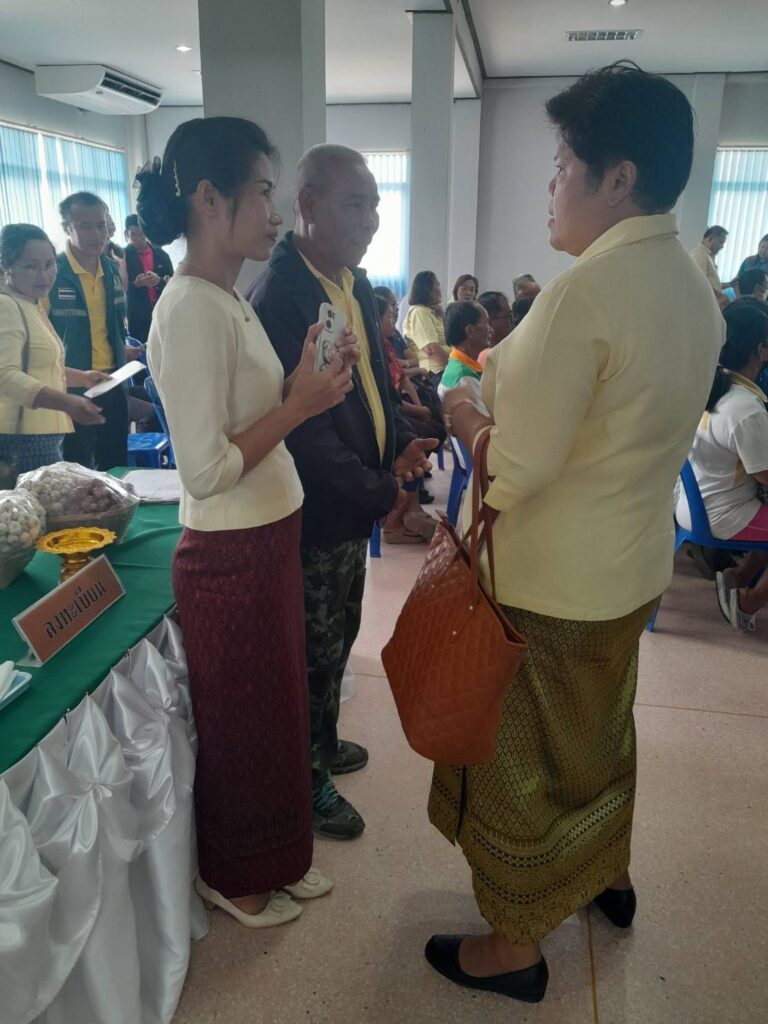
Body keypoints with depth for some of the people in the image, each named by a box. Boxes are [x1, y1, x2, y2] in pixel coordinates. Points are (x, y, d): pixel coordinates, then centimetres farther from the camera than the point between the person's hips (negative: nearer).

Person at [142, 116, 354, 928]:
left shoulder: (227, 299, 8)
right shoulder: (190, 309, -21)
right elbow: (206, 470, -25)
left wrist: (300, 384, 2)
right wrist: (301, 404, -19)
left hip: (266, 541, 9)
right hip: (231, 557, -9)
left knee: (273, 712, 23)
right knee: (244, 723, 12)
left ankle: (272, 860, 46)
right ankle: (234, 879, 38)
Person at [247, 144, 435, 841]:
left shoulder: (356, 283, 8)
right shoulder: (279, 297, -22)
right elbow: (302, 426, -25)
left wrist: (401, 442, -1)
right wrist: (382, 494, -23)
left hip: (357, 500, 9)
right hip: (315, 510, -9)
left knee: (337, 637, 23)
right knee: (315, 650, 8)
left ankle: (322, 742, 46)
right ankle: (308, 782, 30)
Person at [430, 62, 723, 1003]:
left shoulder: (582, 292, -24)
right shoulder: (695, 289, 3)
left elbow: (515, 470, -25)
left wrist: (464, 416, -6)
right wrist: (511, 376, 9)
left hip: (550, 580, -8)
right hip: (635, 563, 8)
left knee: (520, 756, 11)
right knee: (601, 730, 27)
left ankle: (515, 946, 31)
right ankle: (607, 873, 50)